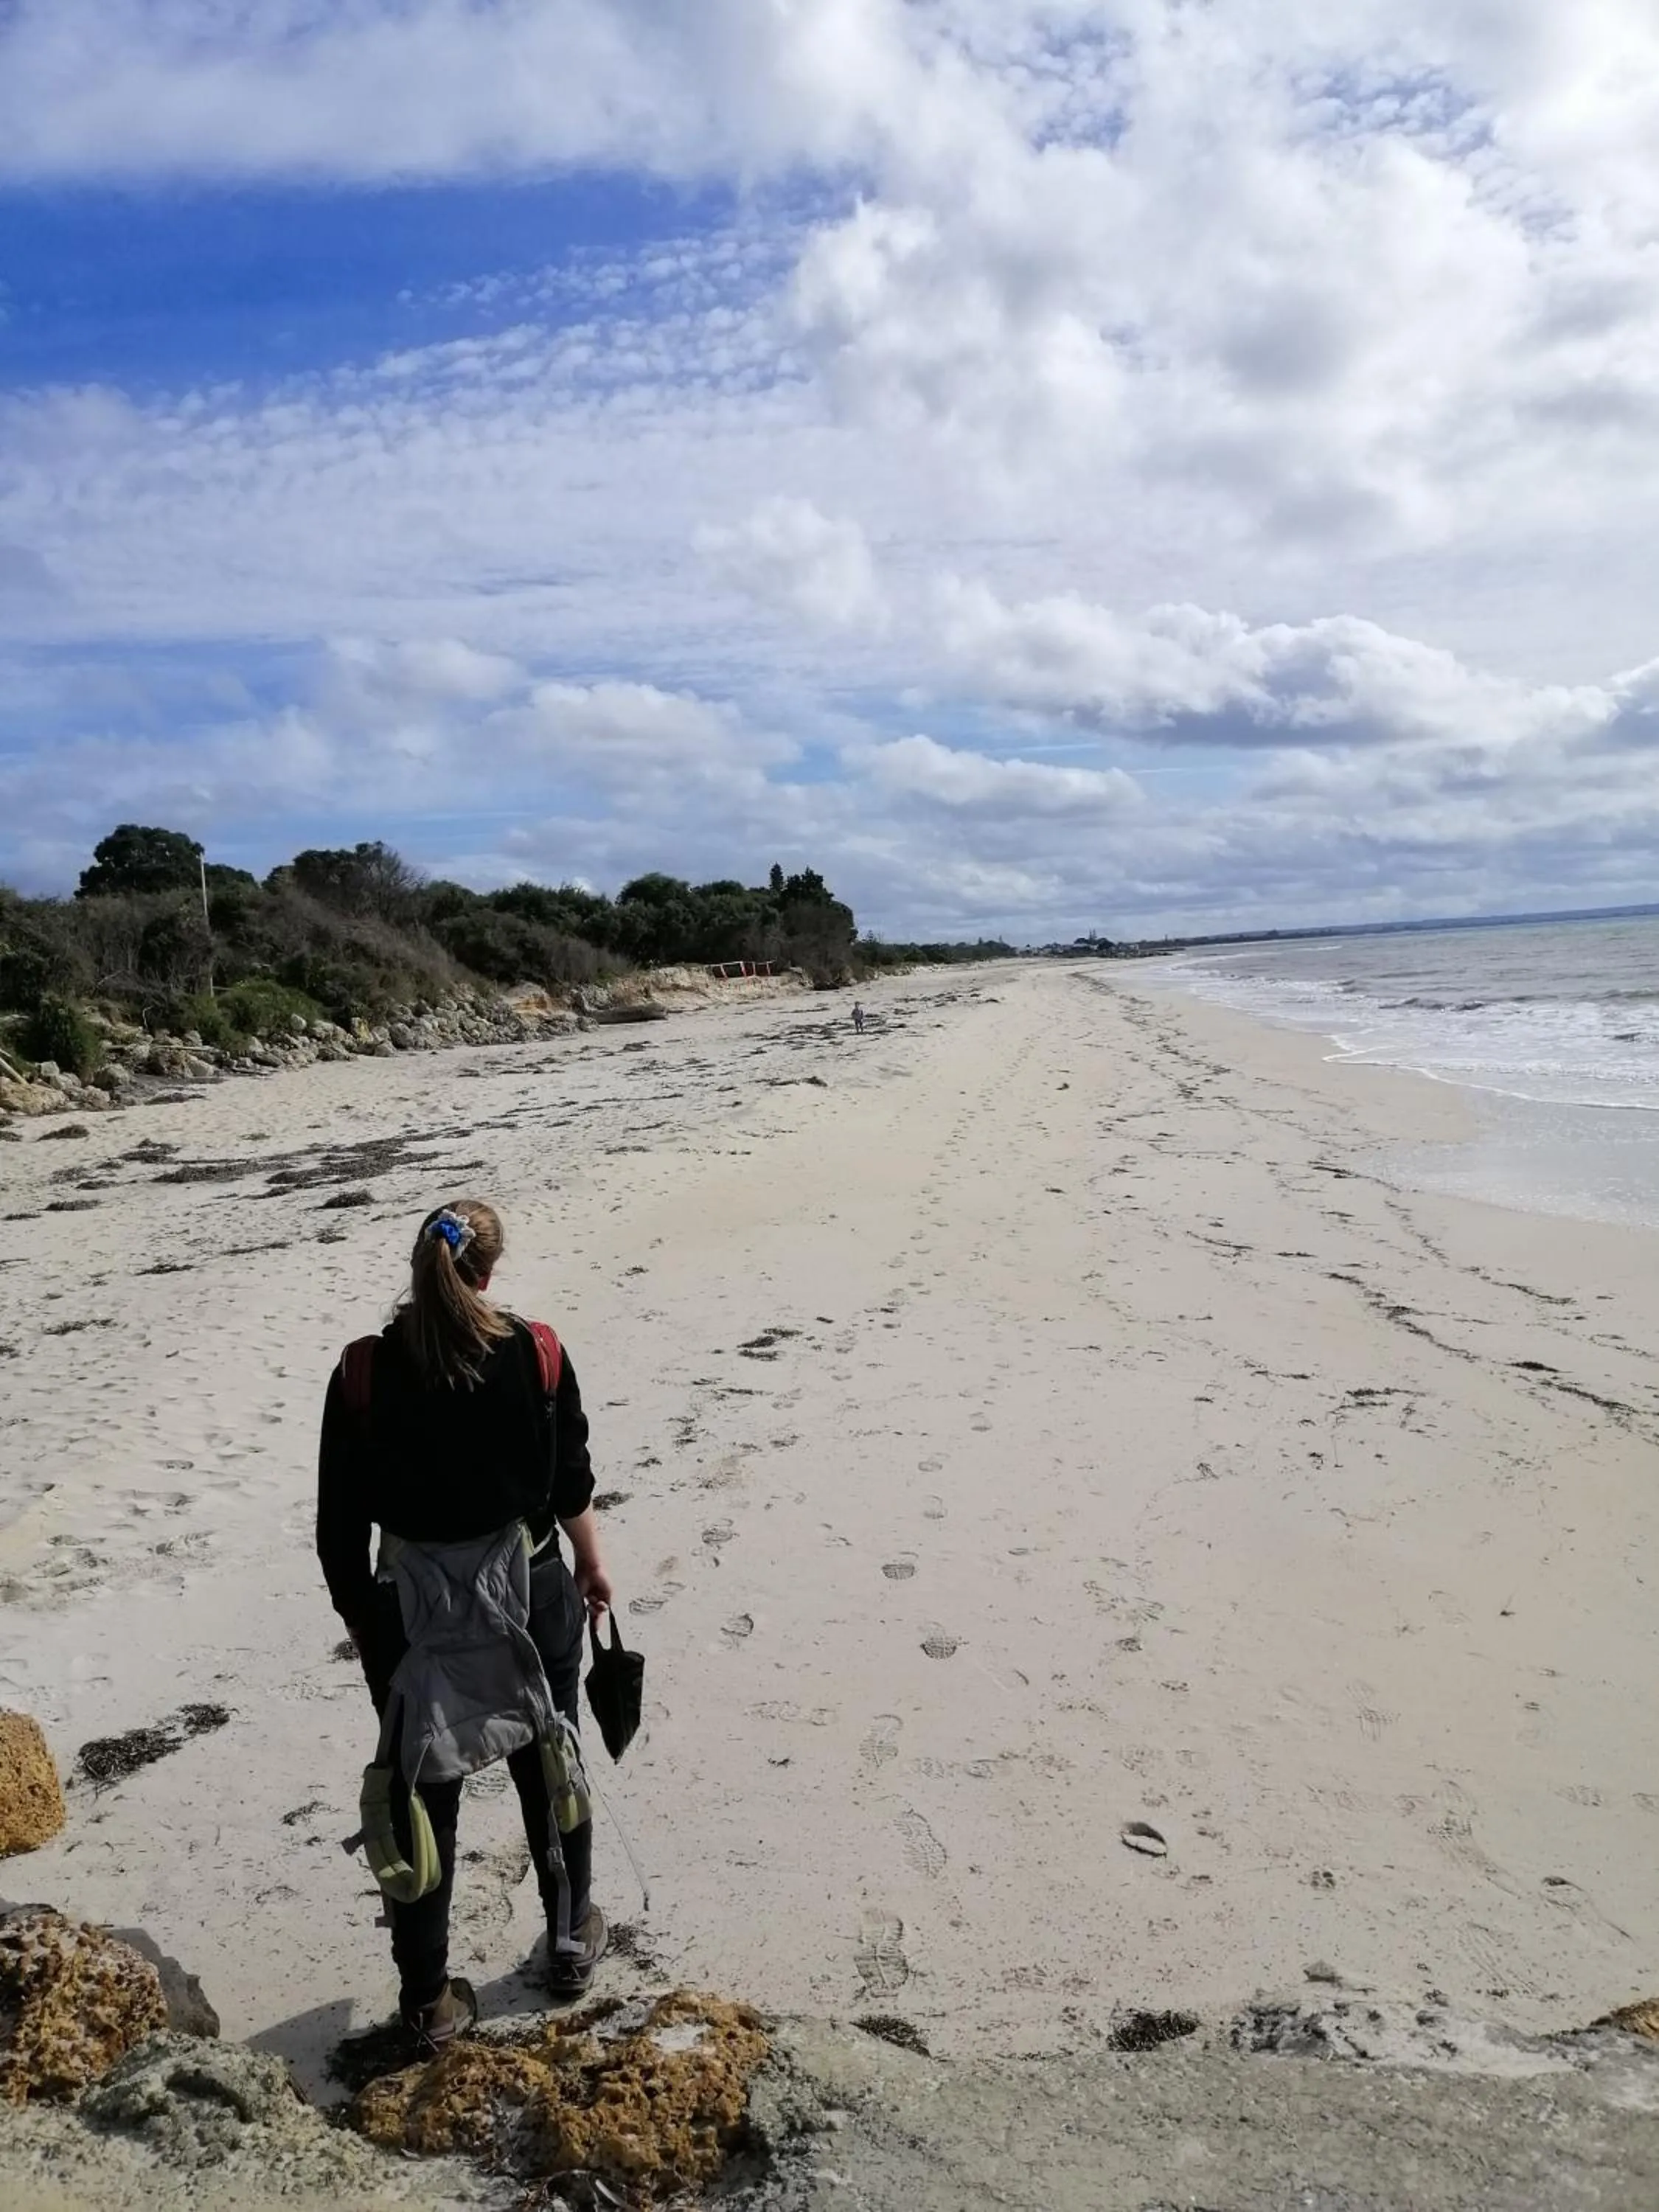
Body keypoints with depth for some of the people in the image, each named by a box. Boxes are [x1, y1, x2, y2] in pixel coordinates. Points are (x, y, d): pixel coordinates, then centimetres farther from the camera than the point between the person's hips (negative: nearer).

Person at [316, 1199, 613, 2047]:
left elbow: (340, 1526, -8)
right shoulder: (536, 1352, -15)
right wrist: (591, 1565, 14)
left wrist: (360, 1619, 7)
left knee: (421, 1801, 16)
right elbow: (572, 1481, -4)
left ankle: (429, 1996, 30)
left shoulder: (364, 1372, -15)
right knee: (550, 1771, 22)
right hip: (532, 1596, 1)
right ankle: (572, 1939, 40)